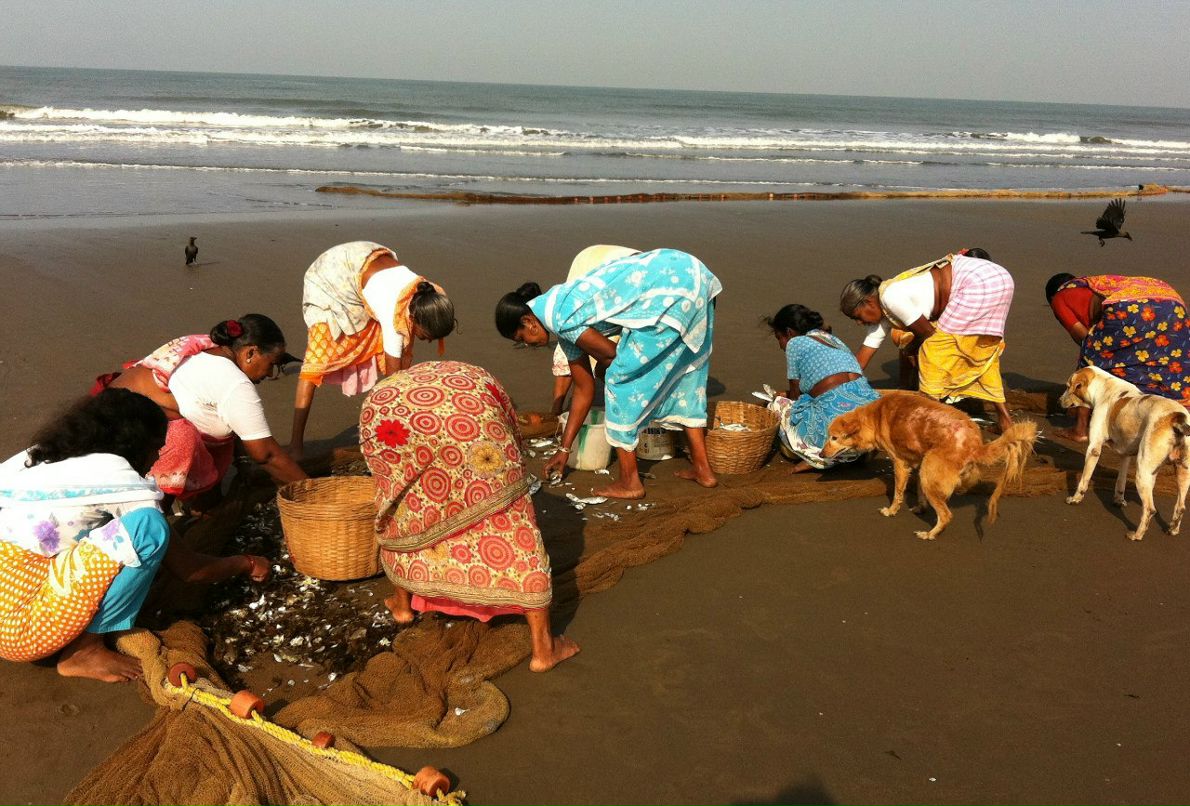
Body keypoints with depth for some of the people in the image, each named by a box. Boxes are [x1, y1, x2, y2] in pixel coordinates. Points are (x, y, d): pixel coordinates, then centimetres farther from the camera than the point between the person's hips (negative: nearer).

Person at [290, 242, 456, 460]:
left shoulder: (423, 299, -21)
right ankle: (296, 444, -16)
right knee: (319, 356, -17)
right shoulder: (394, 314, -40)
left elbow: (404, 357, -10)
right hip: (331, 278, -7)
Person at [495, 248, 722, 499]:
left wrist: (605, 369, 23)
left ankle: (629, 482, 9)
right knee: (682, 377, 22)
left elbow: (611, 356, -2)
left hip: (671, 290, -10)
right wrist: (564, 450, 33)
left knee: (621, 381, 1)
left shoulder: (558, 315, -6)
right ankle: (702, 469, 28)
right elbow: (584, 389, 27)